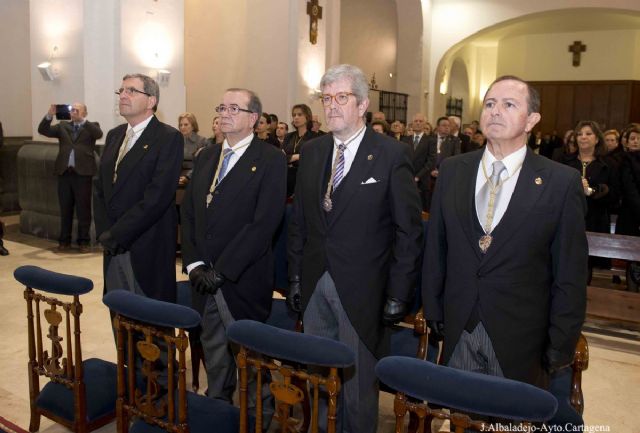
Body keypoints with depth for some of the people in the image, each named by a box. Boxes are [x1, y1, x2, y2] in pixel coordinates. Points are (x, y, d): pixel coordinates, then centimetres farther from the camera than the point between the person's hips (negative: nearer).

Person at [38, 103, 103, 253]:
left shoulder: (91, 126, 8)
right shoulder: (63, 126, 16)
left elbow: (99, 134, -14)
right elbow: (43, 130, 4)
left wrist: (82, 120, -21)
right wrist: (49, 115, -12)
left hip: (83, 173, -3)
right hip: (64, 173, 3)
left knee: (83, 209, 1)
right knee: (65, 209, 8)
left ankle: (83, 241, 10)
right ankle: (64, 241, 16)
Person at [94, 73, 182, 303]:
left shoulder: (169, 137, -8)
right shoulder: (114, 135, 15)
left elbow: (158, 195, -17)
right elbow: (99, 188, 14)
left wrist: (117, 234, -14)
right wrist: (105, 233, 0)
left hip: (147, 249, -6)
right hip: (113, 248, 6)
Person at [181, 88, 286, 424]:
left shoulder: (271, 159, -8)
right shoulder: (206, 157, 12)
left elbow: (264, 223, -16)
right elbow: (189, 212, 10)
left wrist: (221, 271, -17)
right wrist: (194, 264, -3)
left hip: (244, 281, -5)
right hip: (205, 279, 6)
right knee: (214, 353, 17)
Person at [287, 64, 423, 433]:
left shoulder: (392, 155, -9)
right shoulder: (311, 153, 7)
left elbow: (409, 232, -8)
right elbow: (299, 222, 11)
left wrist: (398, 295, -10)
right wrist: (296, 278, 8)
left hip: (361, 291, -5)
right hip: (314, 287, 5)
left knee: (358, 383, 10)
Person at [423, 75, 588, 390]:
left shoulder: (562, 182, -8)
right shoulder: (452, 170, 2)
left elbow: (571, 274, -4)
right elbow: (435, 247, 6)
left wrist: (561, 347, -3)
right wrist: (433, 311, 7)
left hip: (521, 340, -2)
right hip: (458, 331, 3)